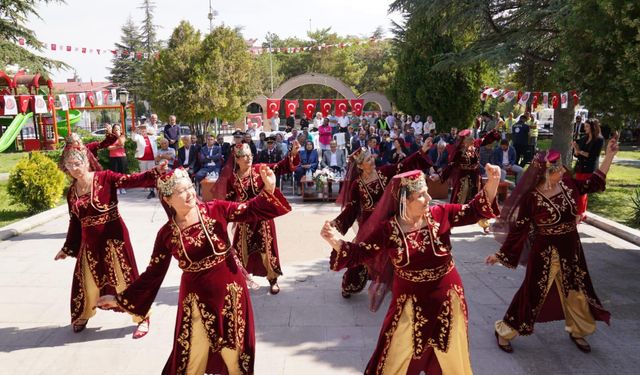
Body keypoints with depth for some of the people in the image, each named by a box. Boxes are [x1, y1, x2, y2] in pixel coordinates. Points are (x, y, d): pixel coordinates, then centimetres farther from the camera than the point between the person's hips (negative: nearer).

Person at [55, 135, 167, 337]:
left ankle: (142, 318, 17)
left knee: (124, 278, 2)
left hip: (113, 236, -5)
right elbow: (74, 222, 13)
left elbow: (133, 180, -23)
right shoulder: (71, 191, 5)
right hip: (89, 242, 5)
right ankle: (83, 315, 43)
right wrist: (67, 248, 18)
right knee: (88, 281, 16)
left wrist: (155, 172, -38)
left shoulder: (105, 178, -10)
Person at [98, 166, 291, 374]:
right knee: (193, 358, 16)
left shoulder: (216, 210, -10)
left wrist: (269, 190, -32)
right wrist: (120, 299, -1)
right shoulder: (166, 234, -7)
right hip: (196, 298, 0)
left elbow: (251, 211, -14)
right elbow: (153, 274, -1)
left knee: (234, 349, 18)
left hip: (230, 290, 0)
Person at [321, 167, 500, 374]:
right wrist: (335, 241, -35)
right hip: (410, 303, -1)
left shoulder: (440, 214, -11)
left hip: (446, 298, 2)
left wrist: (492, 182, -23)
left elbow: (476, 210, -9)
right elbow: (357, 253, -16)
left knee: (451, 358, 23)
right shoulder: (388, 229, -16)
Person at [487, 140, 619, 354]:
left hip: (571, 249, 6)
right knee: (534, 293, 3)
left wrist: (609, 155, 8)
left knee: (576, 291, 20)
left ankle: (576, 330, 46)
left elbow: (593, 183, 12)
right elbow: (519, 229, -15)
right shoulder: (531, 198, -21)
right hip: (546, 253, -6)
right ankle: (504, 331, 20)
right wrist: (501, 254, -14)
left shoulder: (568, 184, -4)